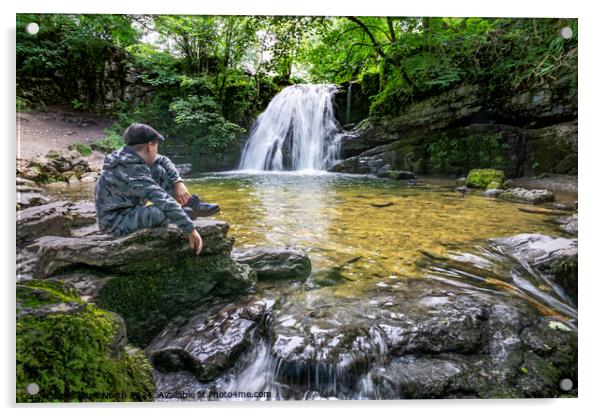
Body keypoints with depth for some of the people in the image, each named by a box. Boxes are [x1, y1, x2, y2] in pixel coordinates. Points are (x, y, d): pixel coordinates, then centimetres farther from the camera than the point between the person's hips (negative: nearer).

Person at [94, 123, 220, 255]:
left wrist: (178, 182, -7)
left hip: (129, 206, 10)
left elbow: (163, 161, 9)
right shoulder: (133, 172, -30)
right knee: (160, 212, -37)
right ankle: (188, 211, -3)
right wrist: (191, 230, -35)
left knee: (160, 170, 2)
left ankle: (193, 205, -2)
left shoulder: (129, 156, -3)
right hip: (116, 221, -9)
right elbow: (165, 201, -34)